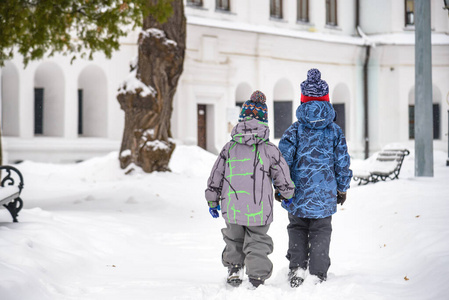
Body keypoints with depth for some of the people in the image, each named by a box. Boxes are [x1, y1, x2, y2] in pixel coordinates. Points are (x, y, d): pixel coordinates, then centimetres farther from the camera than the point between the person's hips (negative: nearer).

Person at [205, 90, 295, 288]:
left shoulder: (229, 148, 2)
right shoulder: (270, 150, -4)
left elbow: (215, 177, 7)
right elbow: (282, 177, 4)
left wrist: (212, 201, 19)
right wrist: (288, 194, 25)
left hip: (231, 208, 2)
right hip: (259, 211, -2)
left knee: (234, 240, 24)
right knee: (257, 244, 8)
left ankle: (234, 269, 21)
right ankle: (257, 279, 4)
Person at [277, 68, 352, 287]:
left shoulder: (295, 130, -5)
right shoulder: (335, 131, -1)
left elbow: (284, 159, -9)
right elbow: (342, 162, 2)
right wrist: (342, 188, 14)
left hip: (299, 193, 0)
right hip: (325, 195, 1)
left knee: (297, 229, 16)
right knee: (321, 233, 10)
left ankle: (297, 267, 1)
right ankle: (318, 275, 7)